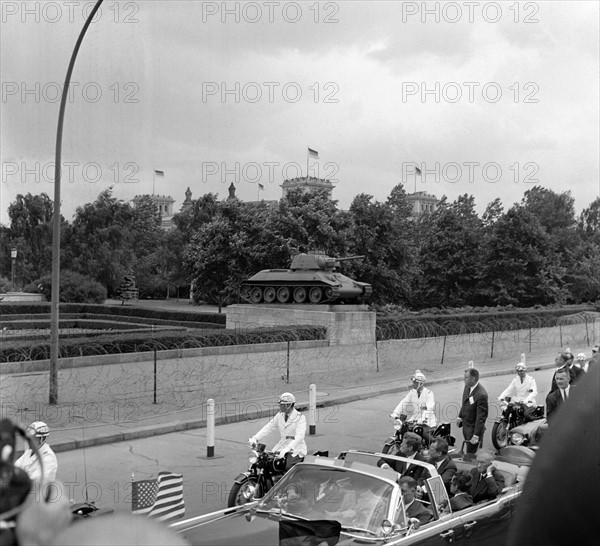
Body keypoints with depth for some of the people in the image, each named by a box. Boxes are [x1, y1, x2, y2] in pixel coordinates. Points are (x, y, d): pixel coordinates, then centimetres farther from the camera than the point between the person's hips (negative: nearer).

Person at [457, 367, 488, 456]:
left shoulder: (481, 395, -29)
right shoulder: (467, 387, -4)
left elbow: (481, 417, -26)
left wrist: (476, 436, -25)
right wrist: (460, 416, 19)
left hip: (474, 428, -8)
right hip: (465, 425, 8)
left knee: (470, 453, 0)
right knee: (468, 449, 20)